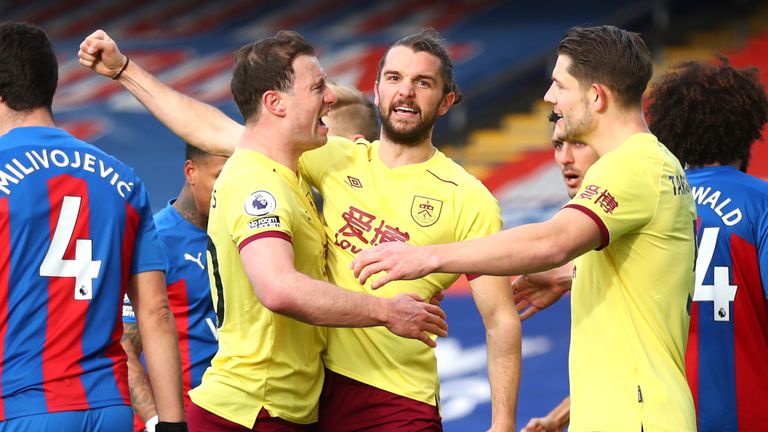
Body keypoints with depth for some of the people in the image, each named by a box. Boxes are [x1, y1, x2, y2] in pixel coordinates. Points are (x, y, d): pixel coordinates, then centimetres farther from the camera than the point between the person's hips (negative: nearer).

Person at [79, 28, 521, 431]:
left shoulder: (469, 200, -2)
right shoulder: (339, 159, 8)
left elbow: (501, 320, -3)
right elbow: (215, 131, 11)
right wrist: (123, 68, 9)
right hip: (318, 386, 4)